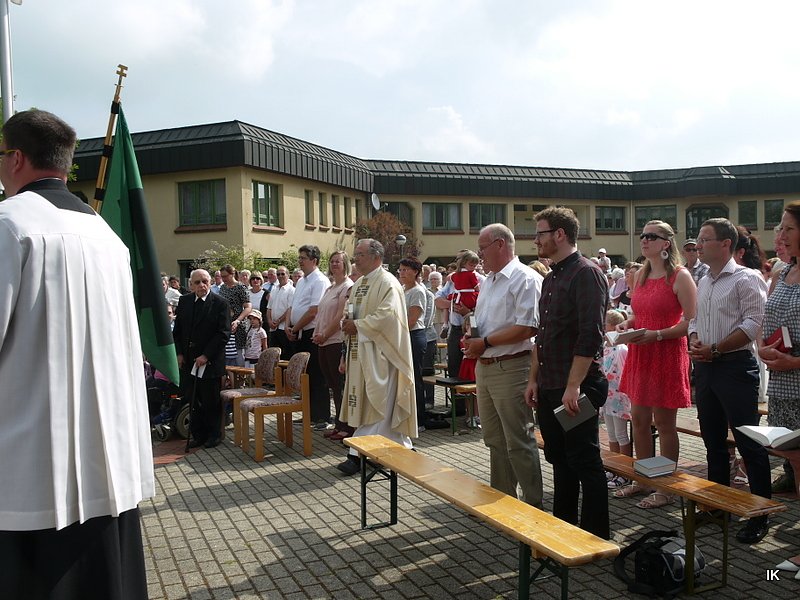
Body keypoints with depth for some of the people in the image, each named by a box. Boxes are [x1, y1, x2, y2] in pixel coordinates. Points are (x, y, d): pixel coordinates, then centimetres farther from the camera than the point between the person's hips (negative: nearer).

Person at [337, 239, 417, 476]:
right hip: (360, 352, 10)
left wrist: (357, 325, -18)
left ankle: (358, 454, -5)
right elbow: (349, 310, 24)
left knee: (377, 402, -5)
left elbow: (387, 314, -23)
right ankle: (402, 447, 22)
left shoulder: (387, 283, -11)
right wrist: (346, 321, 1)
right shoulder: (358, 284, 17)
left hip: (379, 352, -9)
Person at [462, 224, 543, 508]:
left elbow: (527, 327, -21)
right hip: (484, 366, 9)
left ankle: (533, 505, 12)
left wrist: (485, 342, -16)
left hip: (510, 369, -9)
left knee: (518, 442, -1)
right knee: (494, 439, 17)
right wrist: (471, 340, 3)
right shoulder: (488, 282, 16)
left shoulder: (525, 279, -13)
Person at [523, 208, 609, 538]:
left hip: (576, 387, -9)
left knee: (585, 462, 2)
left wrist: (573, 386, -23)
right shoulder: (551, 279, 16)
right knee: (559, 460, 17)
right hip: (549, 387, 9)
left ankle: (596, 535, 15)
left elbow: (590, 336, -21)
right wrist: (534, 379, 16)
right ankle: (563, 526, 31)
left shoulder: (586, 274, -13)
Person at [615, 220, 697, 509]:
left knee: (664, 423, 2)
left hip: (667, 355, -7)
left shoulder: (679, 276, -11)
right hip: (639, 354, 7)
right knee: (639, 420, 12)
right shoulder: (640, 275, 11)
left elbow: (692, 321, -15)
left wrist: (657, 335, -22)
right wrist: (626, 324, 1)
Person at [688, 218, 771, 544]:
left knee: (749, 443, -3)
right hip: (704, 367, 8)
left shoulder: (746, 278, -9)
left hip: (735, 366, -8)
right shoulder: (703, 283, 15)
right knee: (713, 440, 15)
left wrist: (715, 349, -18)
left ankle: (761, 514, 8)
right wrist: (694, 343, 0)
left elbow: (753, 323, -17)